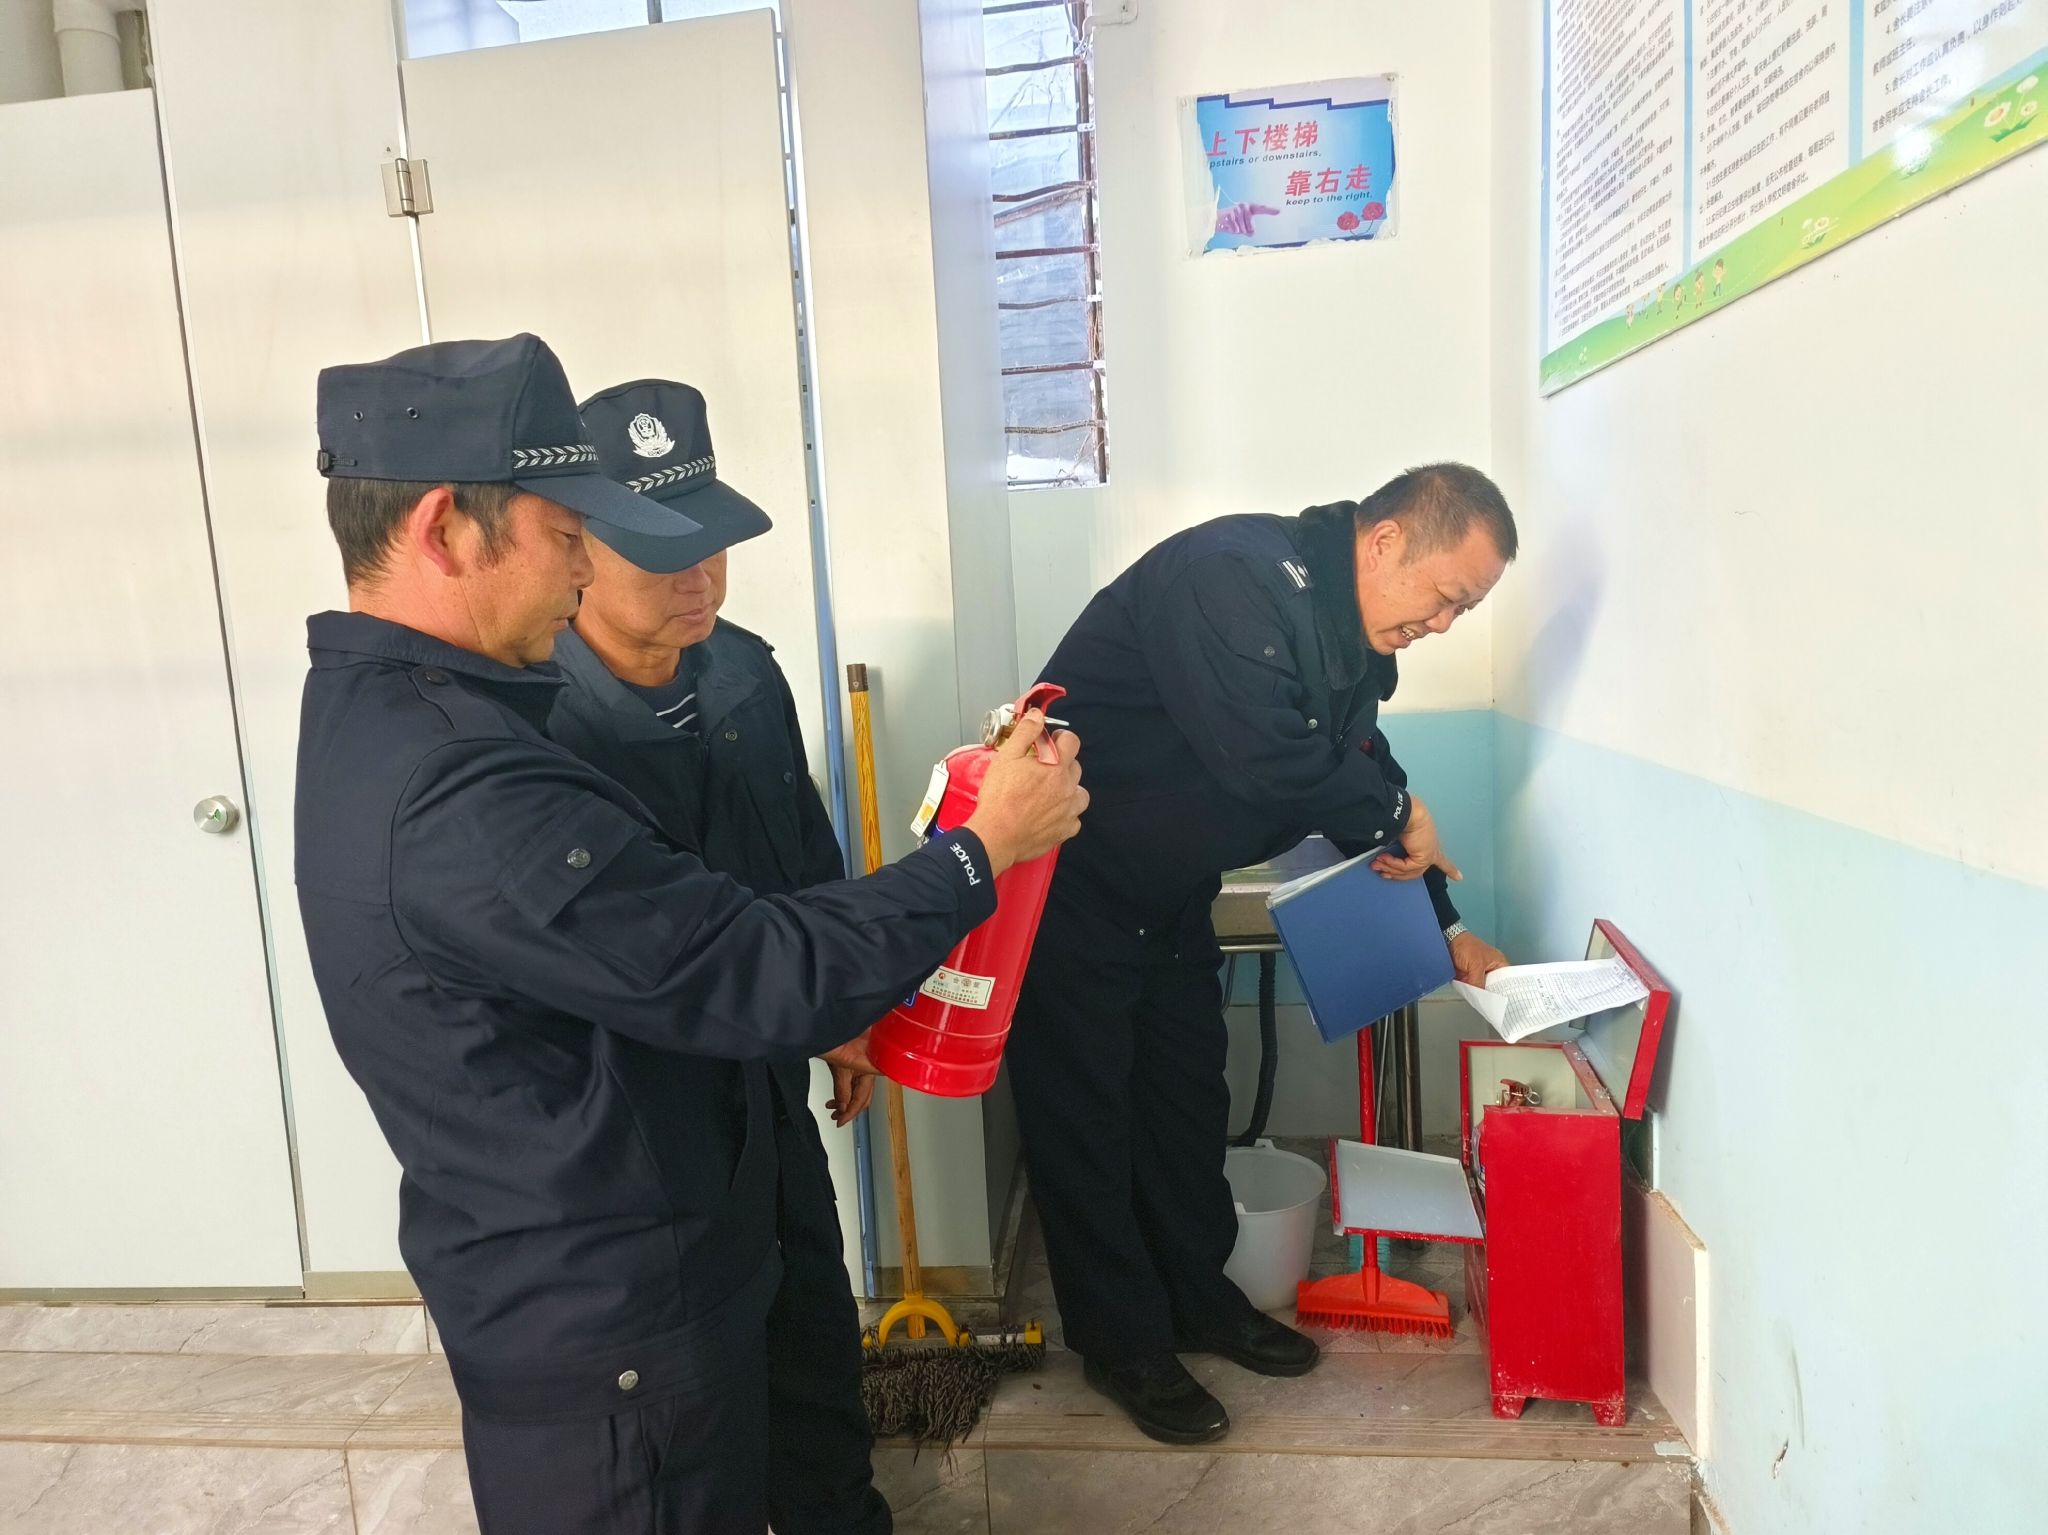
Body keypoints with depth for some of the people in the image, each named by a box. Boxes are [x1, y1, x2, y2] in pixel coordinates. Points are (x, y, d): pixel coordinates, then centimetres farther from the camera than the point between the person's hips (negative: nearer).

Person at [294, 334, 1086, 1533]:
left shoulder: (380, 709, 1)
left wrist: (819, 1009, 7)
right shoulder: (462, 793, -33)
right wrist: (984, 849, -16)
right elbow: (762, 973, -28)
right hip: (609, 1314, -9)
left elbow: (647, 958, 7)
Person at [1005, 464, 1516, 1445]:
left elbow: (1365, 781, 13)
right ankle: (1121, 1344, 19)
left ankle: (1198, 1300, 35)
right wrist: (1396, 812, -18)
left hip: (1170, 896, 9)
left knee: (1189, 1096, 17)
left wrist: (1445, 930, 10)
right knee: (1086, 1116, 3)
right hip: (1067, 882, -9)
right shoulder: (1233, 574, -26)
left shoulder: (1356, 644, 4)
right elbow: (1263, 755, -35)